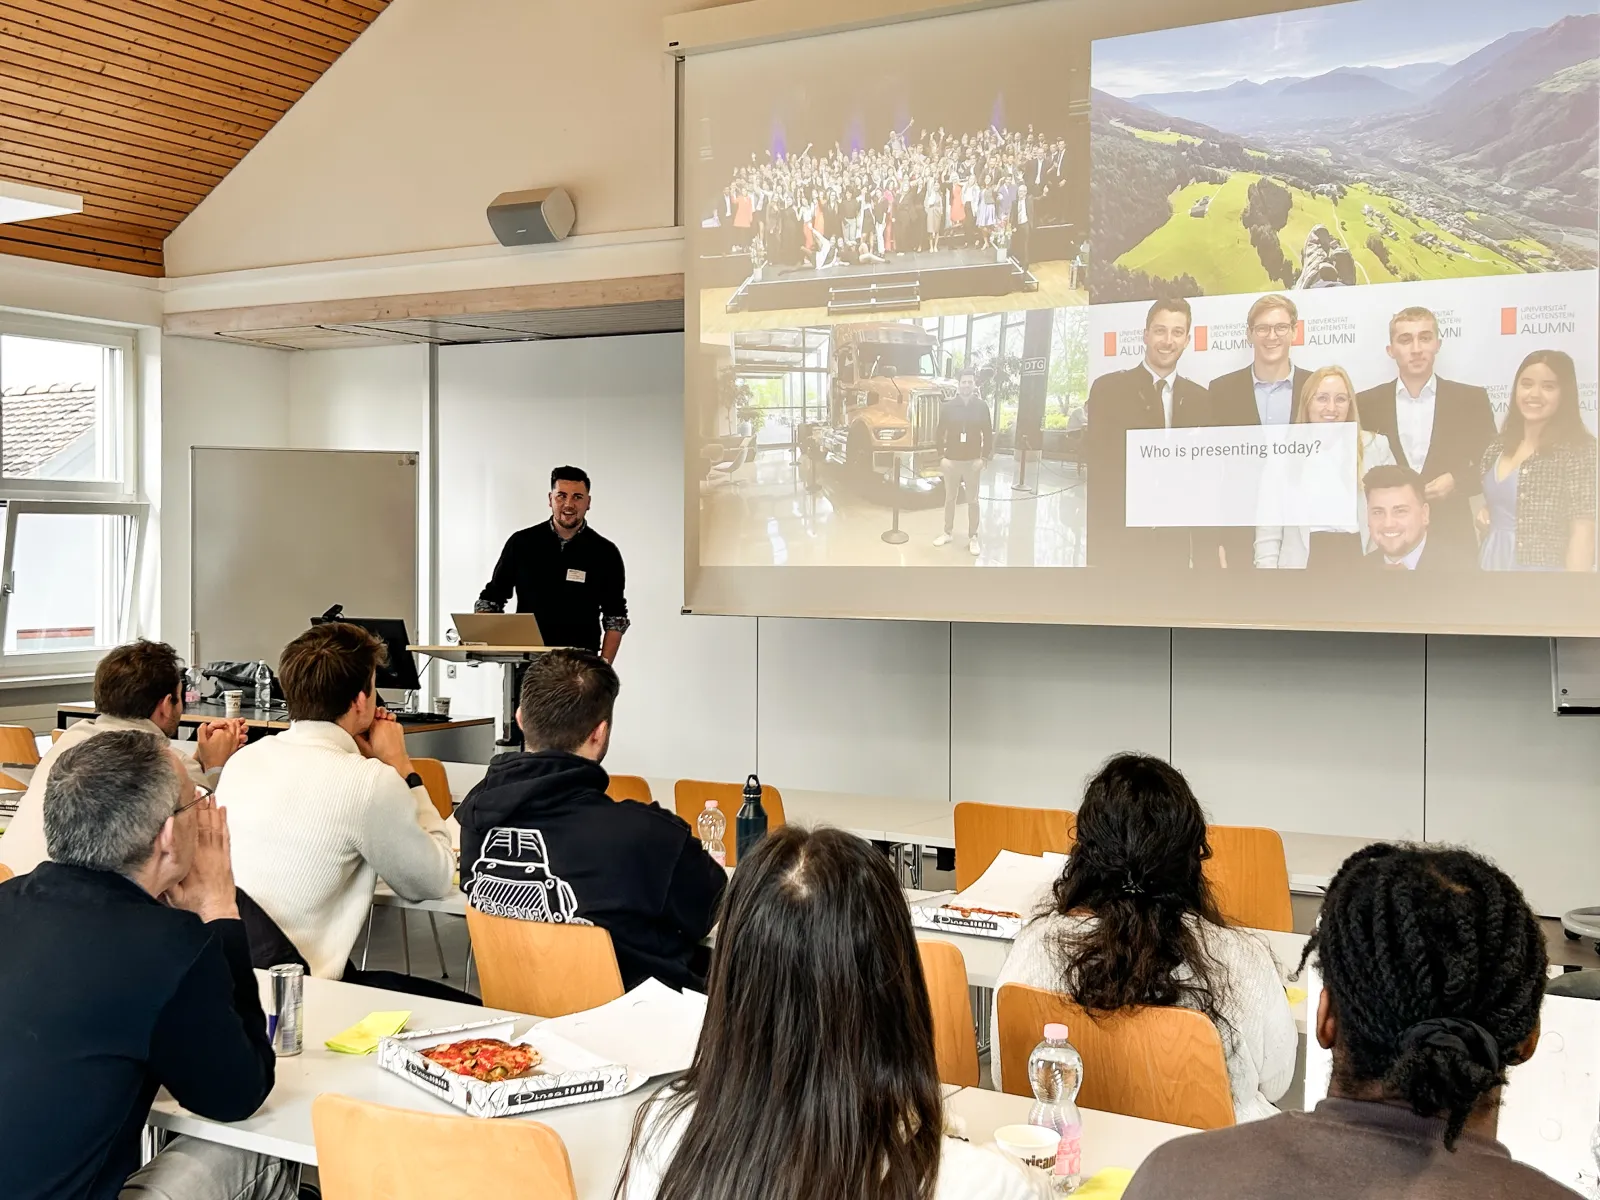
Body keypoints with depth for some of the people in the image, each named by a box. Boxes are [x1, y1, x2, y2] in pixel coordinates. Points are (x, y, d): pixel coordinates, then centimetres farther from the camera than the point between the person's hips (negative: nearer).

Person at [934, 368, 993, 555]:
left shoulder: (981, 406, -3)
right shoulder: (948, 406, -2)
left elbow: (988, 434, 1)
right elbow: (941, 433, 3)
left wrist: (984, 458, -3)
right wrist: (941, 456, -1)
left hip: (973, 461, -1)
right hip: (951, 460, 1)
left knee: (973, 501, 4)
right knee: (949, 498, 12)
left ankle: (973, 537, 12)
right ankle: (948, 532, 26)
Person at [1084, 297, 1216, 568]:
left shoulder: (1198, 399, 10)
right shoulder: (1108, 389, -1)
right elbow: (1099, 471, -5)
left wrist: (1208, 547, 4)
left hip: (1174, 543, 3)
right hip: (1118, 540, -3)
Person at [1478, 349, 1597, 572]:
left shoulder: (1580, 449, -13)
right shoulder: (1498, 447, 6)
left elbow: (1582, 533, -17)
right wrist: (1486, 511, 1)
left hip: (1544, 566, -6)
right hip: (1491, 562, 6)